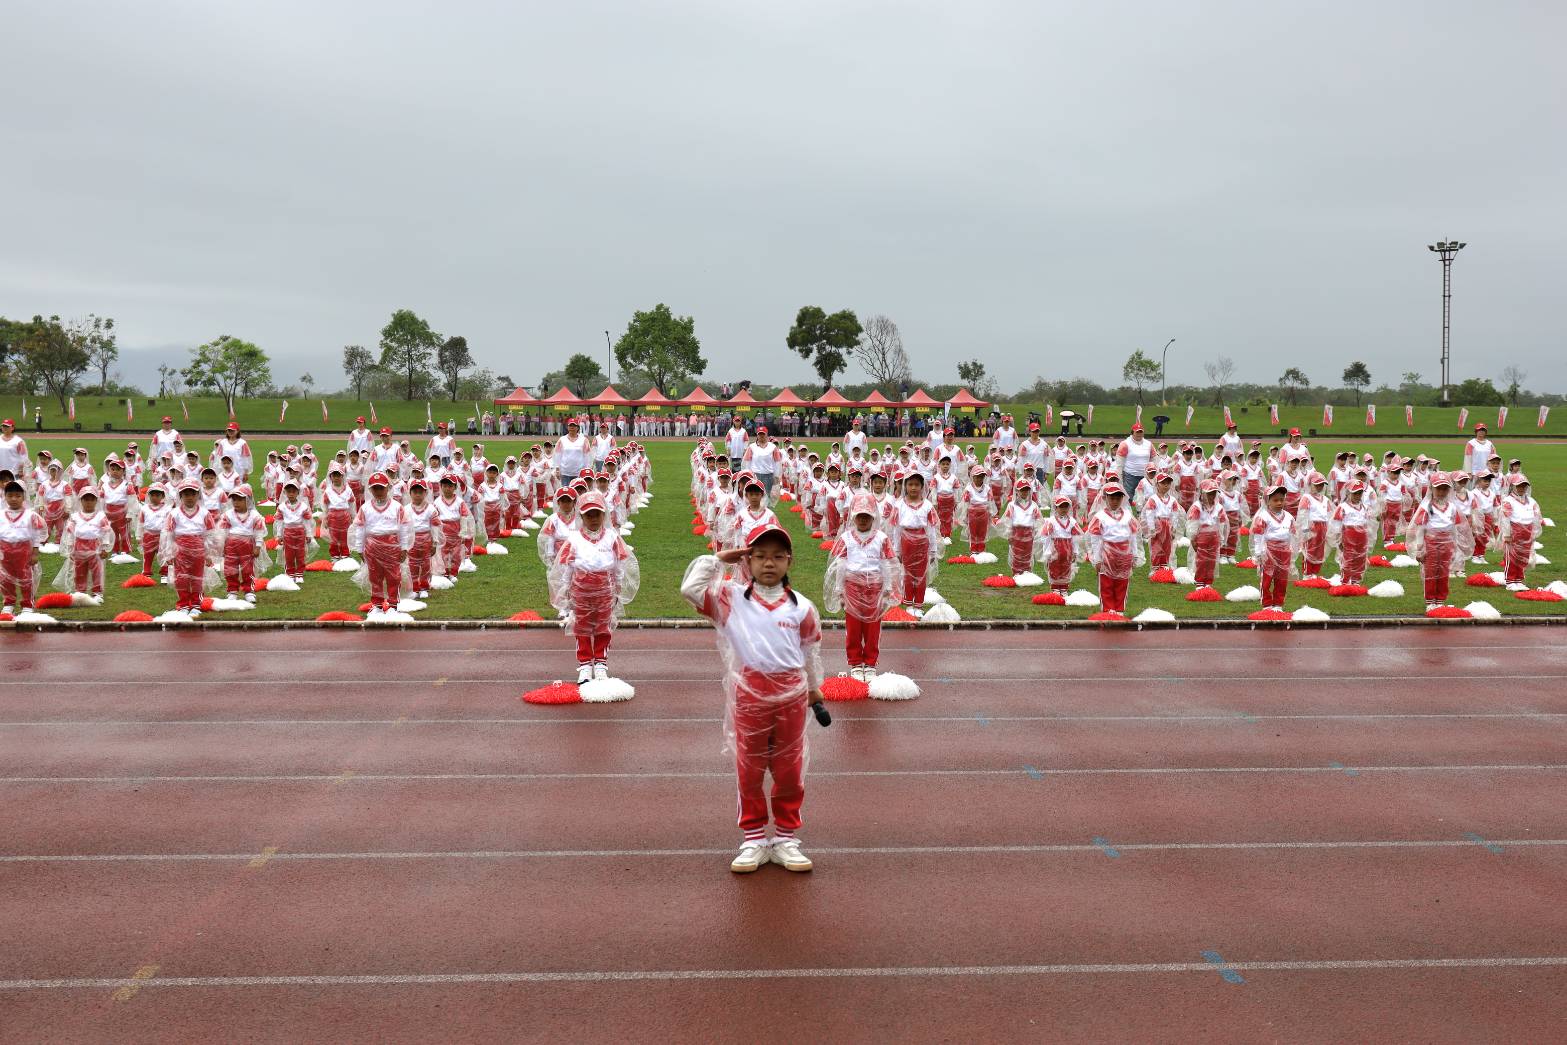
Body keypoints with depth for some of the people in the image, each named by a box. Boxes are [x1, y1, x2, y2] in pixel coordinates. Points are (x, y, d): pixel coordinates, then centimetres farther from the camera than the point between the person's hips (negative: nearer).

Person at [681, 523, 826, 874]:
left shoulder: (801, 607, 2)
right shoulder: (731, 598, -1)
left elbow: (811, 652, 12)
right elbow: (690, 588, -13)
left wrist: (815, 693, 16)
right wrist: (720, 559, -8)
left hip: (791, 695, 1)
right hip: (749, 695, -1)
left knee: (789, 772, 10)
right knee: (749, 772, 9)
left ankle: (786, 838, 23)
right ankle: (753, 839, 22)